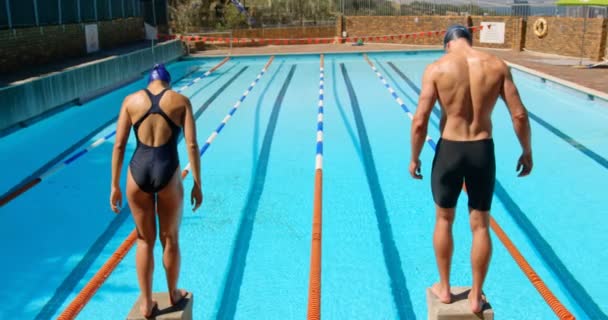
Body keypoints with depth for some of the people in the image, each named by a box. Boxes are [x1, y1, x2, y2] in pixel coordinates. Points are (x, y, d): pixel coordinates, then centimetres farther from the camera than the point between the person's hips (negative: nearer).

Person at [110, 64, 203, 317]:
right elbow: (192, 145, -4)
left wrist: (115, 186, 8)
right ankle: (173, 294, 37)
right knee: (170, 239, 18)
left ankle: (147, 304, 27)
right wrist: (197, 184, 2)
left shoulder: (131, 100, 6)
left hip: (138, 172, 1)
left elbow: (119, 145, 2)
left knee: (145, 241, 17)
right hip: (167, 173, -1)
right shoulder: (180, 101, 2)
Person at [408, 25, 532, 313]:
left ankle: (444, 288, 30)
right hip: (483, 151, 2)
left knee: (444, 220, 19)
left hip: (449, 150, -1)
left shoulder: (437, 68, -8)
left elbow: (420, 121, -12)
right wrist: (527, 152, 10)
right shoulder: (497, 66, -2)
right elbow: (519, 115, -3)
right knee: (480, 225, 14)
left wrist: (414, 158, 1)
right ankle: (476, 296, 26)